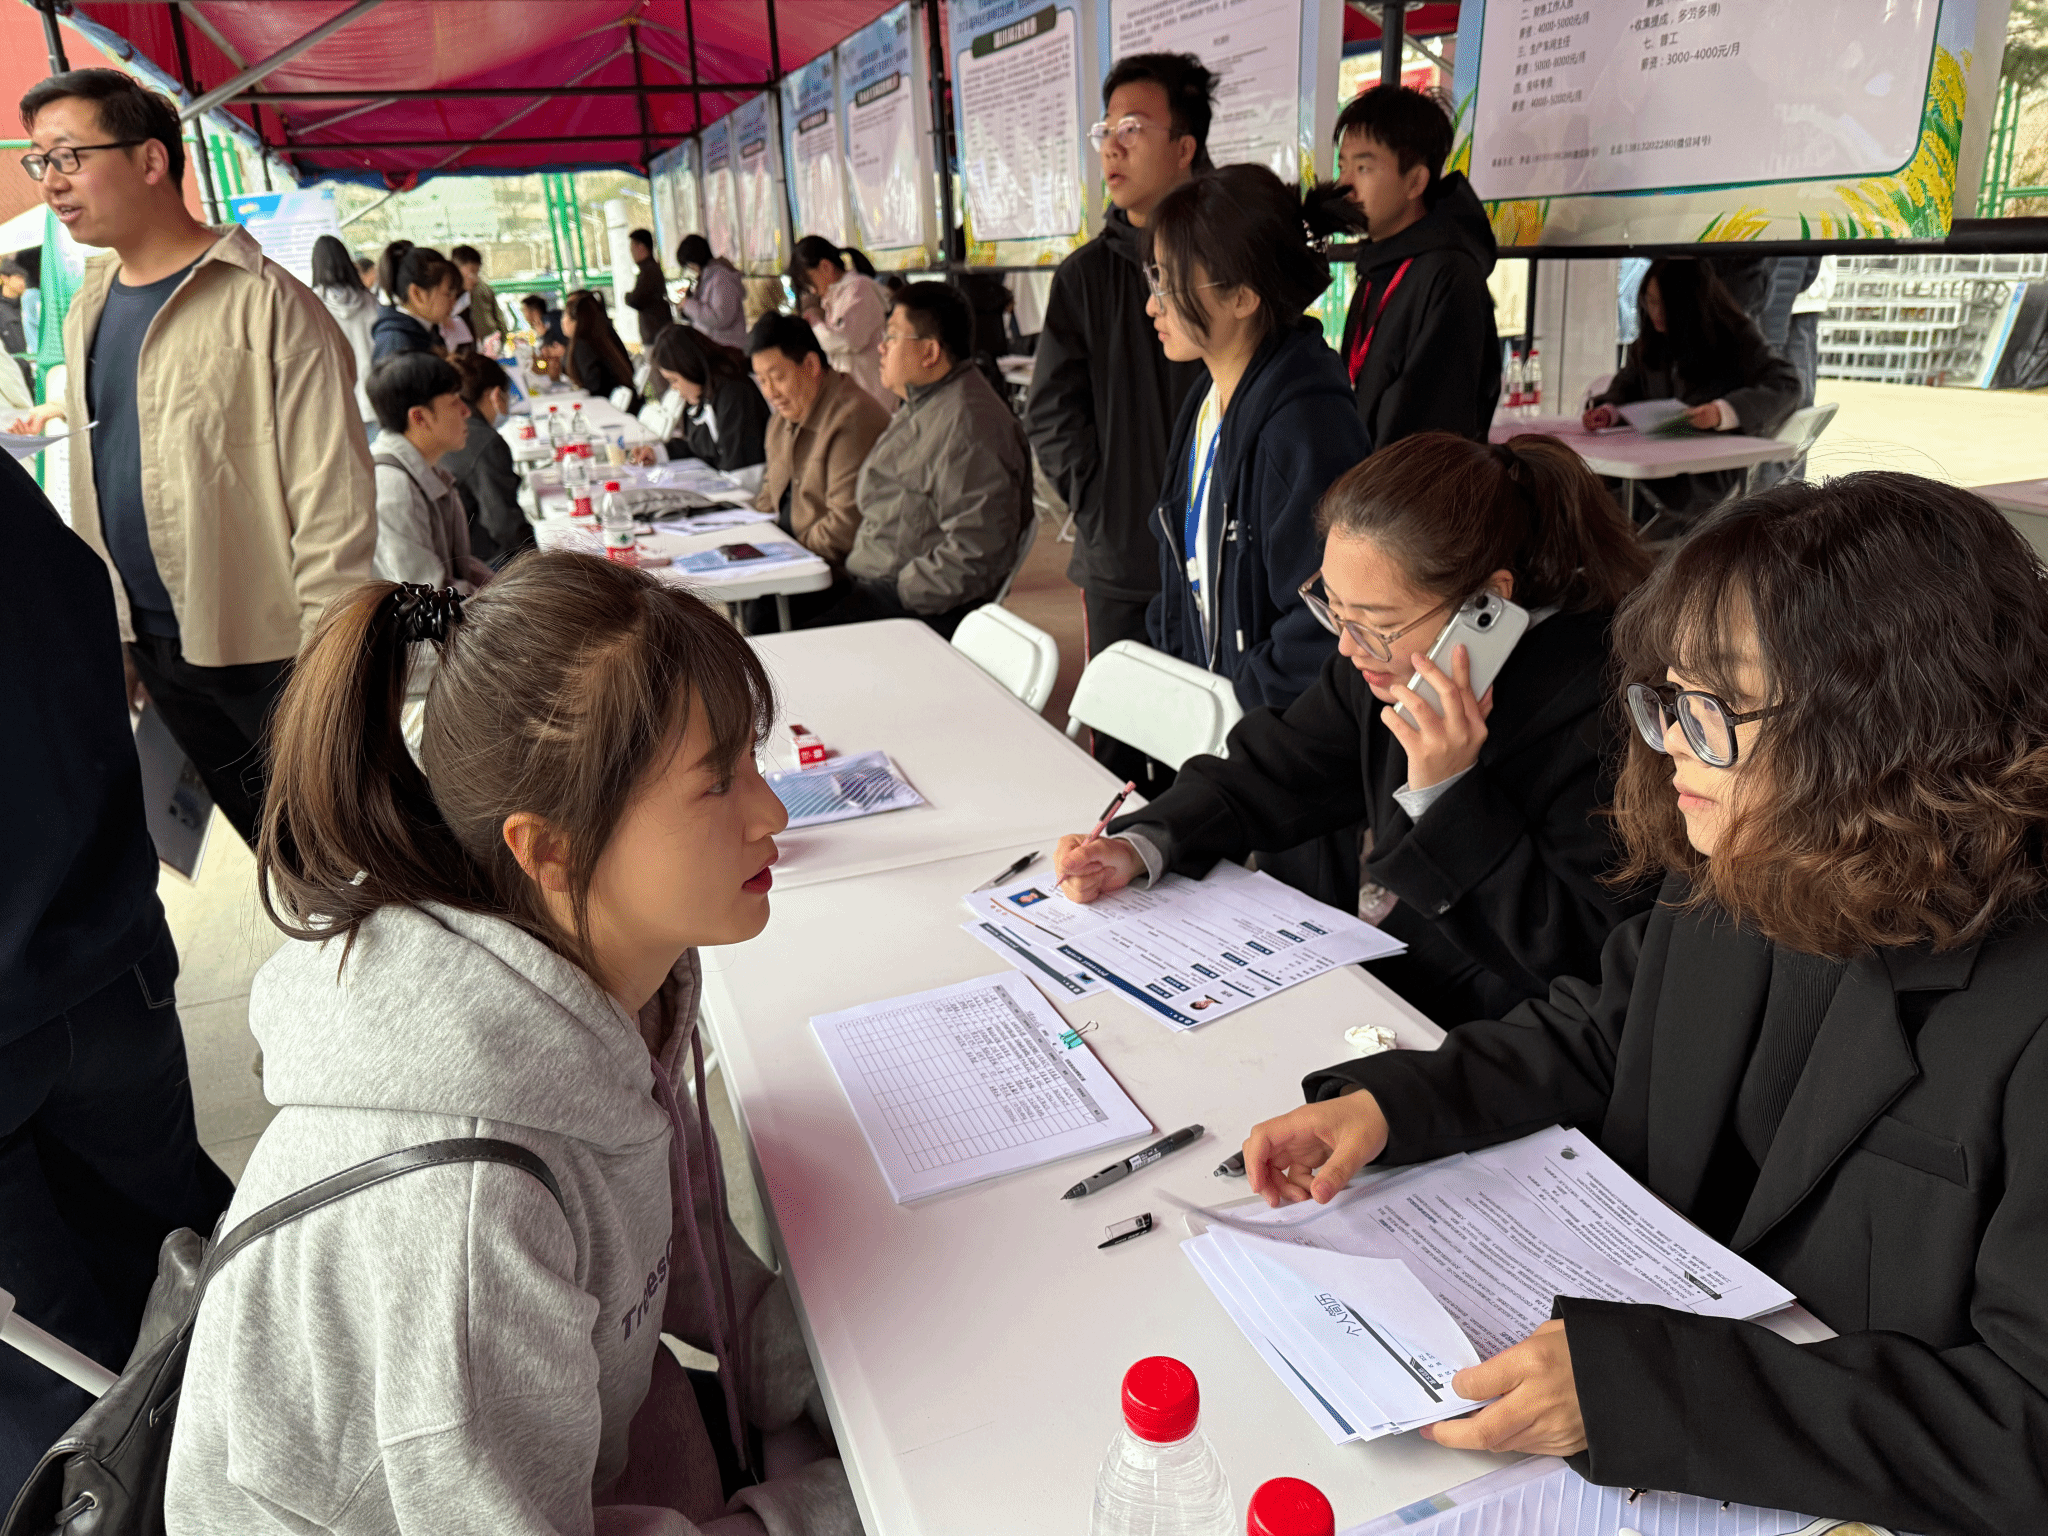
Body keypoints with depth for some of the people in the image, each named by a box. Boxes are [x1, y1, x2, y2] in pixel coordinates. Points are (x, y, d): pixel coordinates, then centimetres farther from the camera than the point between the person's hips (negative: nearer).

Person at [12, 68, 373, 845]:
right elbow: (94, 475, 18)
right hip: (153, 649, 7)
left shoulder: (266, 303, -12)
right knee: (270, 846, 18)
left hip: (269, 646, -7)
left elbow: (331, 495, -16)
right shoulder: (88, 310, 12)